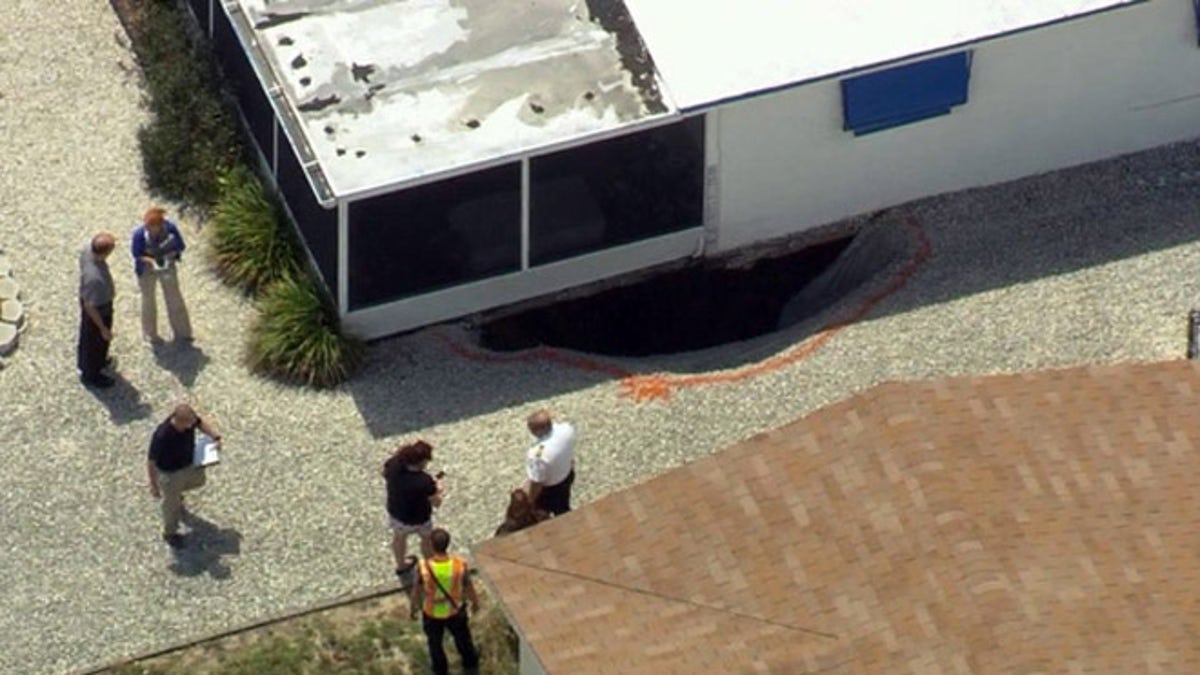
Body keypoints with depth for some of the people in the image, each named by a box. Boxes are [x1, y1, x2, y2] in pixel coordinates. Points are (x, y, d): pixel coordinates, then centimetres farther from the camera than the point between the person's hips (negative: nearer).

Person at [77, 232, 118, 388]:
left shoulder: (88, 250, -24)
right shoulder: (95, 279, -46)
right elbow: (90, 307, -30)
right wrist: (103, 328, -16)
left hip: (88, 297, 7)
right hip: (98, 310, -7)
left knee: (87, 335, 33)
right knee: (97, 341, 21)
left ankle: (85, 362, 61)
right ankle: (91, 375, 48)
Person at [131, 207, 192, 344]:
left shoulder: (170, 228, -27)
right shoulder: (139, 233, -32)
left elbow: (180, 246, -12)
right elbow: (136, 253, -16)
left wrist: (170, 255, -31)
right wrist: (150, 260, -33)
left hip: (167, 266, 2)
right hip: (147, 270, -2)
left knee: (174, 298, 15)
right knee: (149, 300, 17)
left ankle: (181, 332, 35)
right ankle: (150, 334, 39)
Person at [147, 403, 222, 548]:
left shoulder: (189, 418, -27)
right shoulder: (162, 436, -43)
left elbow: (200, 423, -1)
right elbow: (151, 462, -28)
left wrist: (215, 436, -16)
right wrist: (154, 486, -18)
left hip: (189, 464, 6)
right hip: (170, 473, -6)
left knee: (198, 480, 34)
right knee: (172, 503, 20)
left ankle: (175, 491, 65)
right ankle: (170, 533, 50)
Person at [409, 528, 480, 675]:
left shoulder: (424, 568, -34)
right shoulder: (460, 565, -31)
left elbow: (416, 592, -16)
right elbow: (469, 587, -12)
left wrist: (412, 609, 6)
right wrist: (475, 602, 11)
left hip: (432, 614, -1)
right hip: (455, 612, 1)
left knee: (435, 642, 30)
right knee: (462, 637, 31)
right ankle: (470, 663, 57)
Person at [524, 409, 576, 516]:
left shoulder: (539, 454, -44)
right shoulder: (566, 428, -24)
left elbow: (536, 484, -29)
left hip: (547, 490, -6)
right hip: (566, 475, 6)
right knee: (563, 510, 33)